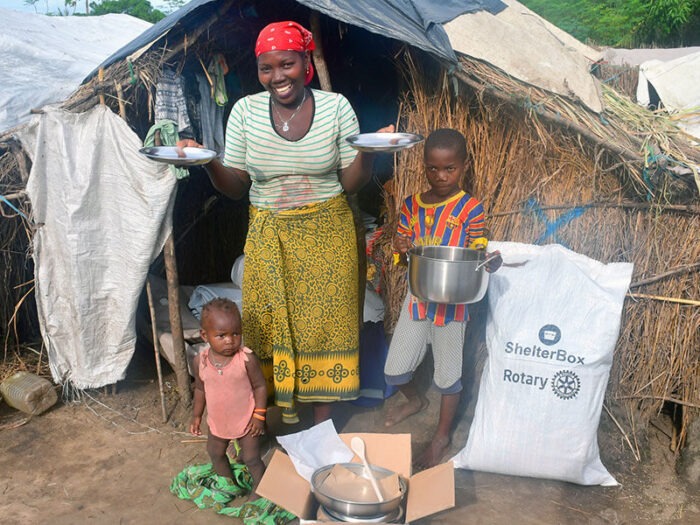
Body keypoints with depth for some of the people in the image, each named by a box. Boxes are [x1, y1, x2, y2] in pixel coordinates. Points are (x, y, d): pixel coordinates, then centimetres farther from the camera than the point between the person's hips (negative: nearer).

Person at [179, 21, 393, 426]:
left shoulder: (335, 106, -5)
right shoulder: (246, 111, -2)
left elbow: (350, 183, -3)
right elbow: (236, 187, 1)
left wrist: (368, 152, -22)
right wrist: (208, 163, -18)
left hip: (326, 233, -1)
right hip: (268, 236, 1)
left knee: (325, 322, 7)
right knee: (269, 326, 6)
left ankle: (323, 420, 25)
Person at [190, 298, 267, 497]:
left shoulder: (247, 358, -25)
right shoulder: (200, 361, -14)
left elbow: (260, 386, -14)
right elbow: (200, 389, 2)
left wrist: (259, 415, -17)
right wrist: (196, 415, 8)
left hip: (246, 421, -5)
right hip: (217, 422, 5)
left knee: (252, 459, 6)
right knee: (216, 455, 24)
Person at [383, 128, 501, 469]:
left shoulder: (470, 209, -9)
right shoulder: (412, 205, 2)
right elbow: (401, 251, 9)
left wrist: (490, 261, -28)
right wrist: (400, 247, -14)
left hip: (452, 302, -4)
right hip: (417, 296, 4)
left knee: (447, 371, 11)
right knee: (394, 369, 9)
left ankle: (443, 435, 32)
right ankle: (415, 400, 44)